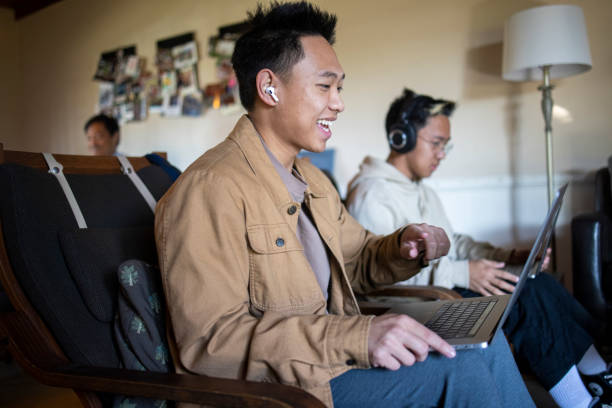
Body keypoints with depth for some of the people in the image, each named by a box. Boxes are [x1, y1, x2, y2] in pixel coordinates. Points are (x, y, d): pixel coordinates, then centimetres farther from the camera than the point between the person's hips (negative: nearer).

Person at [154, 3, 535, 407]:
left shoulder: (313, 180, 13)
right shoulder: (208, 190, -20)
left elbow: (359, 259, 20)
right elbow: (208, 341, -25)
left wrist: (403, 247, -5)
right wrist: (355, 337, -32)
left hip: (329, 353, 9)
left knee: (484, 339, -1)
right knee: (460, 368, -17)